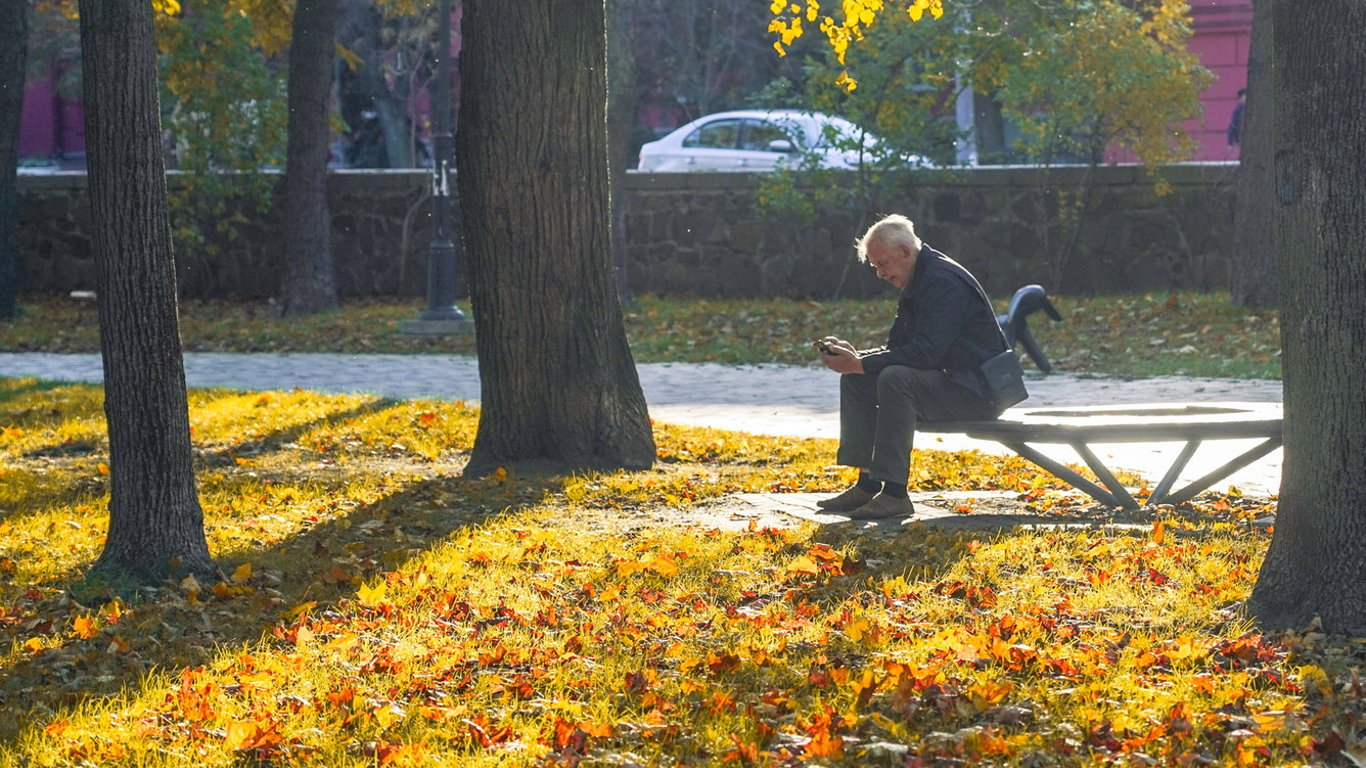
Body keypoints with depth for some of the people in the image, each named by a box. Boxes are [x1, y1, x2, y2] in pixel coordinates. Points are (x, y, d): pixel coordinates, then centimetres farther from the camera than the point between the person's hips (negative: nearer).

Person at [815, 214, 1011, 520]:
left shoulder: (943, 281, -18)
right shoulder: (914, 284, 15)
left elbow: (926, 352, -28)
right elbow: (897, 348, 14)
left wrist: (861, 364, -27)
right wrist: (854, 356, -5)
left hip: (976, 389, -10)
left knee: (895, 378, -34)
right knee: (855, 380, 3)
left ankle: (894, 492, -34)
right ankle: (867, 485, -1)